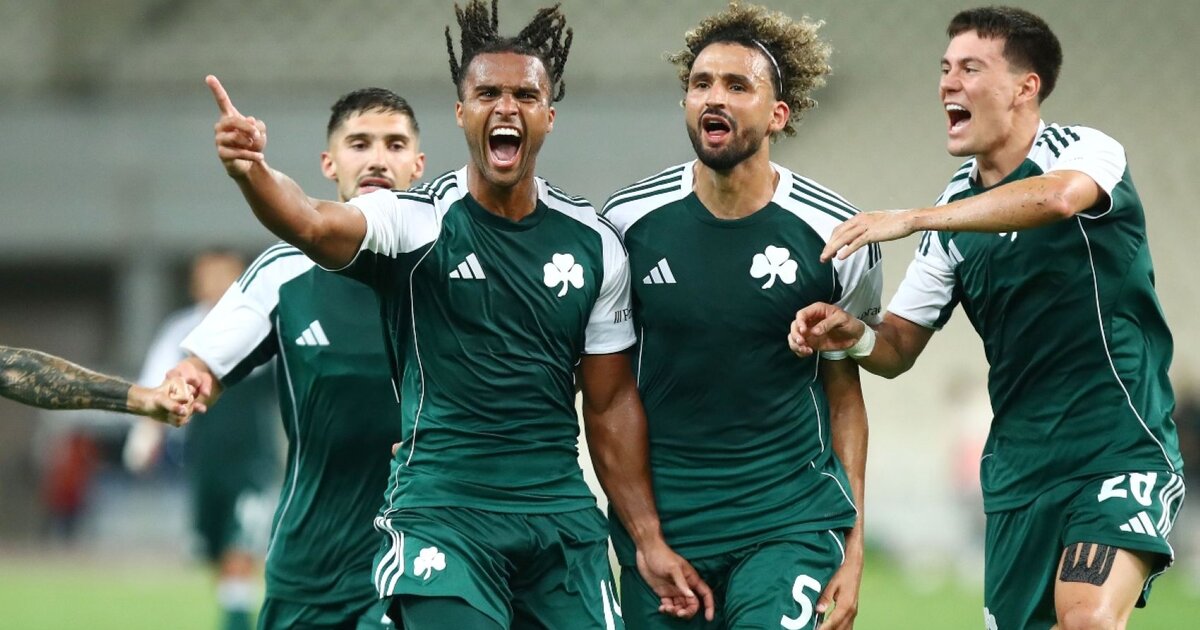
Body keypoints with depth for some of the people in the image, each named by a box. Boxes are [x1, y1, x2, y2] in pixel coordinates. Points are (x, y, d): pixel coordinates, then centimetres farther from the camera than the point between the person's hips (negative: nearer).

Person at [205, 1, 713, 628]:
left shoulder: (594, 244, 7)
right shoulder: (418, 221, -4)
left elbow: (610, 403, 13)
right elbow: (314, 226, -26)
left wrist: (649, 540, 9)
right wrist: (252, 171, -48)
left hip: (563, 516, 4)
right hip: (443, 513, -4)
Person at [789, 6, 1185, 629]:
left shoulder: (1087, 150, -7)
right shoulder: (958, 206, 11)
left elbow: (1060, 196, -34)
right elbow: (900, 345, 12)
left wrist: (911, 220, -31)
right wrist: (854, 335, -12)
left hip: (1121, 452, -6)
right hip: (1019, 470, 6)